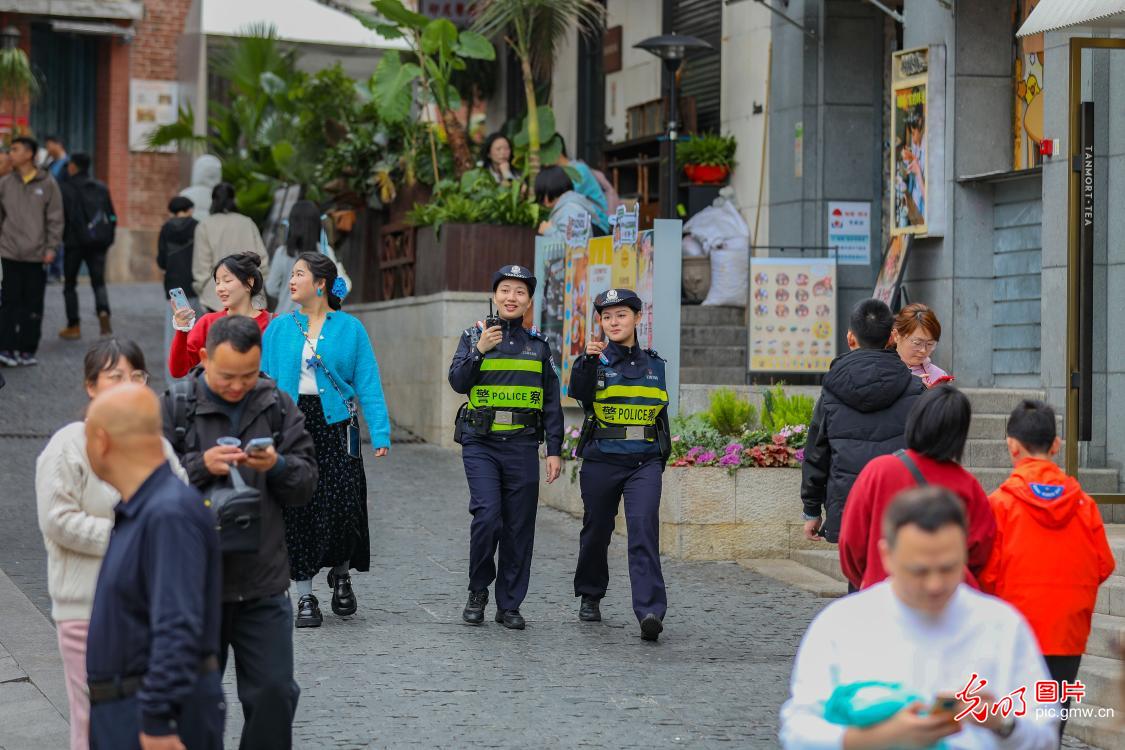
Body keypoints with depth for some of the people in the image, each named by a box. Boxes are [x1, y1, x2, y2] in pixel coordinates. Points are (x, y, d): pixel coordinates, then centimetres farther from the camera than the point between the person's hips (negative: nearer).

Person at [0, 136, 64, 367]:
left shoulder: (47, 185, 0)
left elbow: (55, 219, 0)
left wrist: (52, 247, -6)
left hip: (37, 255, -1)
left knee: (33, 306, 4)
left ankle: (27, 350, 11)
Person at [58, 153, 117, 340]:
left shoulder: (66, 189, -8)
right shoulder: (101, 188, 8)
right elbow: (112, 217, 8)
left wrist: (59, 238, -1)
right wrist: (108, 239, 12)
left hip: (75, 242, -4)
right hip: (98, 242, 4)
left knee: (70, 284, 10)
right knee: (98, 282, 7)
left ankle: (74, 326, 10)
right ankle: (103, 312, -21)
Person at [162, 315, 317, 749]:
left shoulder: (278, 407, 5)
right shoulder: (174, 405, -4)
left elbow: (306, 484, 5)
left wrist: (278, 467, -15)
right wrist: (201, 466, -22)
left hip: (263, 583, 2)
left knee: (274, 694, 4)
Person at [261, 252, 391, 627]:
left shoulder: (350, 328, 1)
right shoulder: (279, 329, 7)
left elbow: (368, 383, -2)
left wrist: (380, 432, -11)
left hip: (334, 423, -2)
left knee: (342, 505, -7)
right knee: (296, 509, 2)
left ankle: (341, 574, 22)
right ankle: (305, 598, 12)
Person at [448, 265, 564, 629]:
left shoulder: (538, 344, 11)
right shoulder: (474, 336, 6)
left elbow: (552, 402, 11)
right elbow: (458, 382, -5)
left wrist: (554, 450, 4)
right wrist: (480, 351, -18)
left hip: (522, 445, 2)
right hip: (481, 444, -2)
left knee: (519, 527, 2)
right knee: (487, 515, -16)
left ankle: (509, 605, 12)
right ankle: (478, 592, 5)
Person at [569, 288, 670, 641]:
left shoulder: (654, 364, 10)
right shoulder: (596, 359, 1)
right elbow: (578, 392, -19)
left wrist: (662, 456, 20)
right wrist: (588, 360, -34)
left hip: (645, 462, 0)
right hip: (602, 460, 0)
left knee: (644, 526, -17)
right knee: (597, 529, 12)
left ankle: (650, 612, -24)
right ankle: (590, 596, 35)